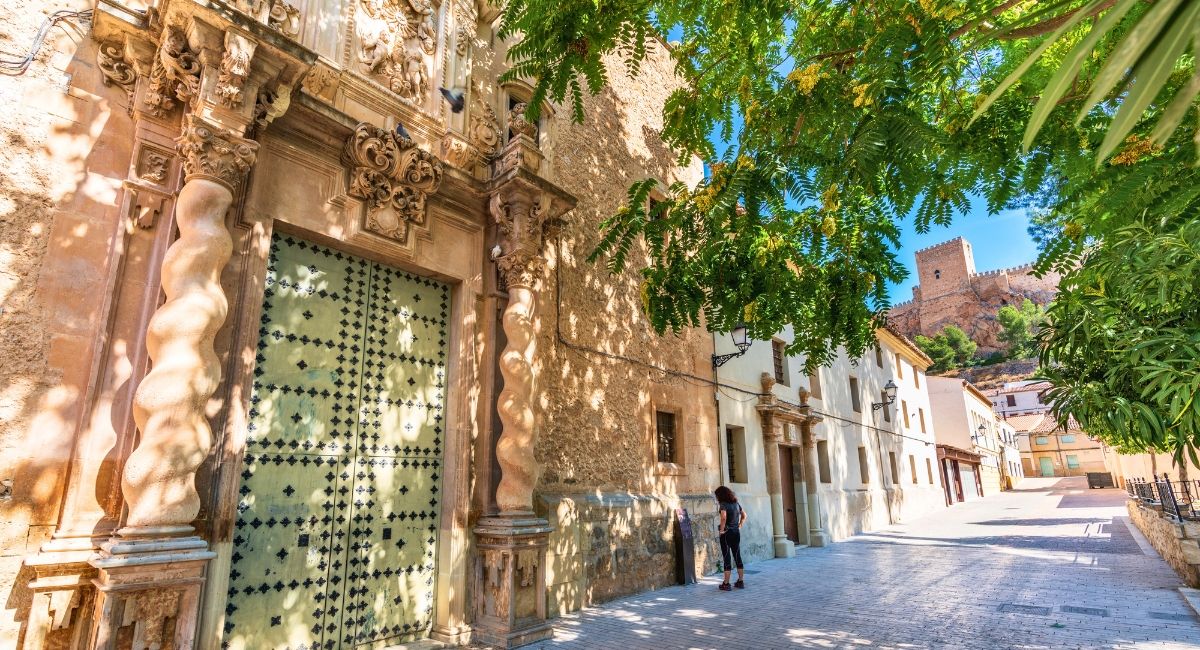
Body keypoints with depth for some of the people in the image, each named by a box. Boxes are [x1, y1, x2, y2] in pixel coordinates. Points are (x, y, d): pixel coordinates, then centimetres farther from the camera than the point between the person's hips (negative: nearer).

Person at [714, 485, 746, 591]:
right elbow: (744, 515, 19)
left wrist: (721, 530, -16)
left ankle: (726, 584, 3)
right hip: (736, 533, 7)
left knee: (726, 558, -1)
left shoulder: (723, 504, -12)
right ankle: (741, 581, 20)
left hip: (726, 533, -7)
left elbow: (723, 517, -27)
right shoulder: (736, 503, 10)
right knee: (737, 557, 13)